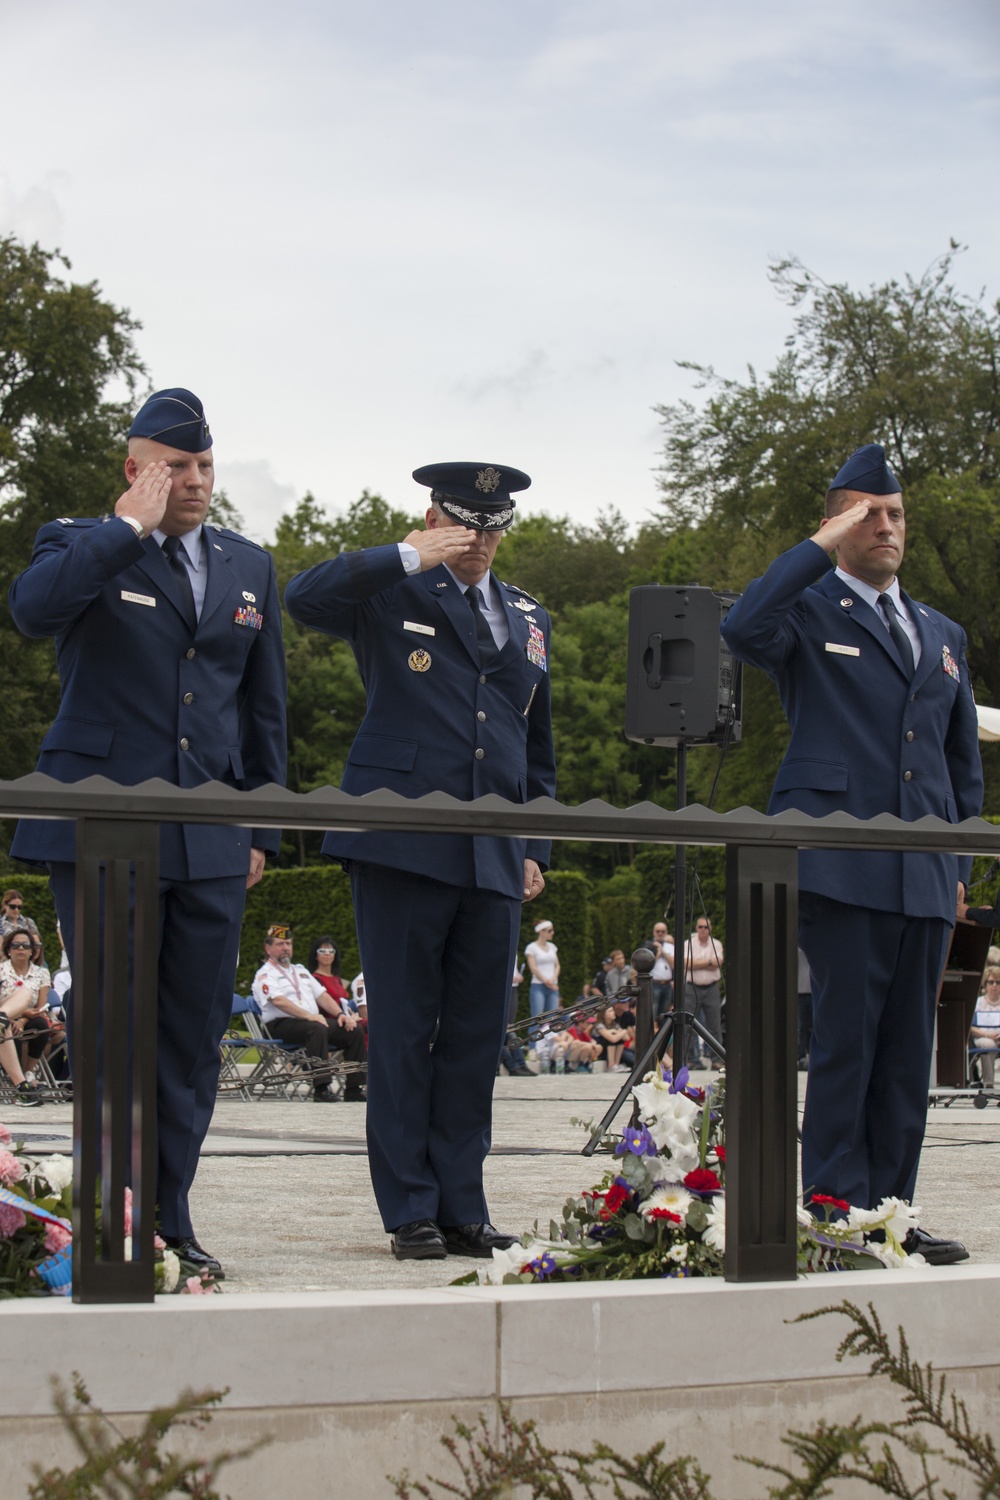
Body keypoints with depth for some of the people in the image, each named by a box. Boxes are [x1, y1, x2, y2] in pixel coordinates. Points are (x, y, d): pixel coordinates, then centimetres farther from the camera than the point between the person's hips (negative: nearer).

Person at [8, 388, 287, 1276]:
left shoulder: (249, 568, 16)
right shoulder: (82, 546, 3)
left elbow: (264, 709, 20)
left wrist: (261, 828, 14)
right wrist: (132, 526, -15)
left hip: (210, 842, 4)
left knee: (195, 1034, 3)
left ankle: (172, 1219, 11)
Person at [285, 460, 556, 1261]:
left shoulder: (528, 618, 19)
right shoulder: (391, 594, 3)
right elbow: (304, 597, -18)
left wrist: (536, 848, 16)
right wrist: (410, 558, -19)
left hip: (493, 857, 5)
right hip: (402, 847, -5)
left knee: (477, 1036, 5)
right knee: (403, 1032, -1)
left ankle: (463, 1208, 12)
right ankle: (411, 1211, 4)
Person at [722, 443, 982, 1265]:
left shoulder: (943, 634, 21)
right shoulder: (809, 613, 3)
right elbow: (742, 628, -21)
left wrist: (958, 864, 17)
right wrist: (821, 545, -14)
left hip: (924, 877, 6)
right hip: (840, 864, -6)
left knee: (909, 1048, 5)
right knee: (846, 1038, -8)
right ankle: (839, 1212, -4)